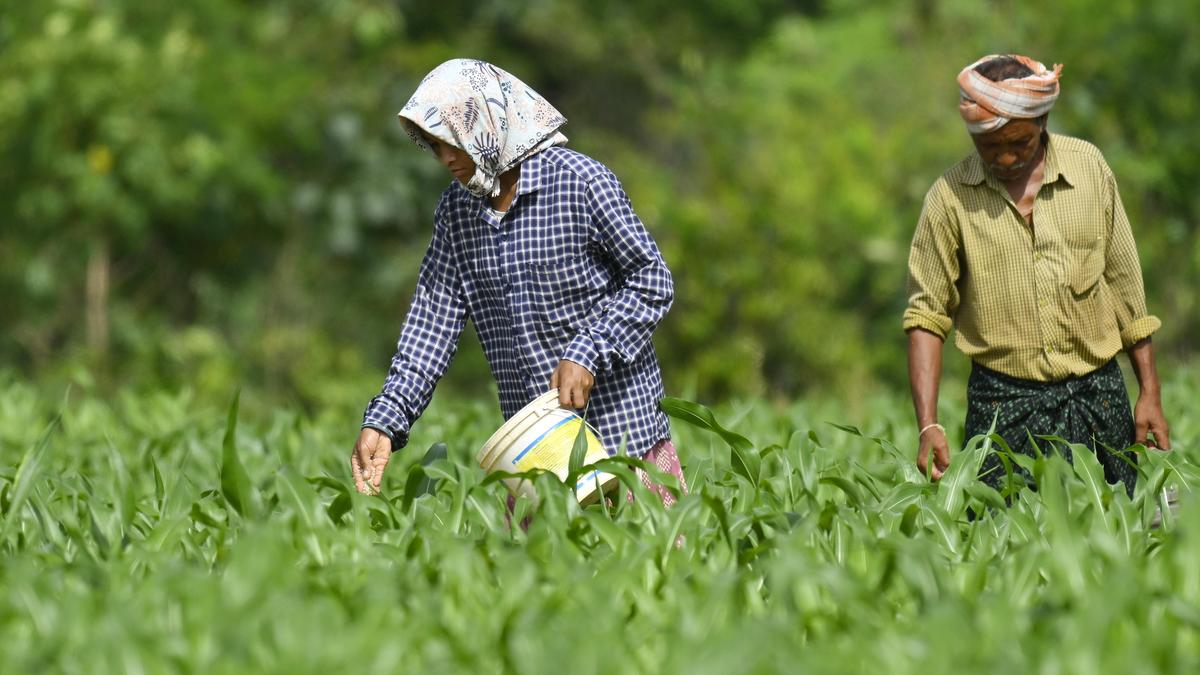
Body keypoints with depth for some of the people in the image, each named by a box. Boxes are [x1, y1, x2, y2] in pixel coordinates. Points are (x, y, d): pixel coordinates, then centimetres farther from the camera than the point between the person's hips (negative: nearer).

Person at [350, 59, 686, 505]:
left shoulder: (580, 181, -11)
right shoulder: (455, 210, 6)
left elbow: (651, 279, -9)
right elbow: (432, 321, 1)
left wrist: (588, 353, -21)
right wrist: (384, 421, -11)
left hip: (618, 424, -6)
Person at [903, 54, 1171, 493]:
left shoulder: (1088, 167, 2)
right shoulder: (951, 197, -4)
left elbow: (1125, 285, 9)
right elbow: (927, 314, -2)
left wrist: (1150, 392, 8)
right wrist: (927, 425, -12)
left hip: (1097, 395, 2)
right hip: (1004, 406, -2)